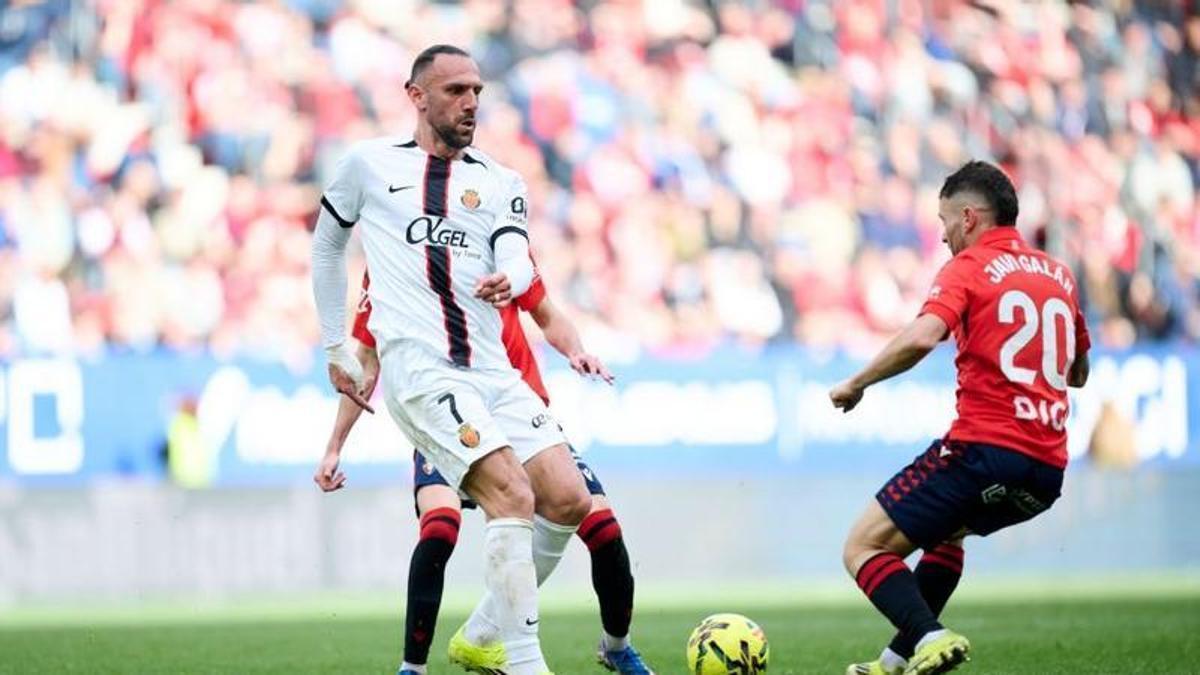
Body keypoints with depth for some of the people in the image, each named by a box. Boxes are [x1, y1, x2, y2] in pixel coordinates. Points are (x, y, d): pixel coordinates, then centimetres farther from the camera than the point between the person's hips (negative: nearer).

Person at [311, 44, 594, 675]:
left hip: (493, 370, 5)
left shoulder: (500, 182, 16)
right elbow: (326, 245, 22)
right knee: (513, 497, -23)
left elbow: (517, 258, 0)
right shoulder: (369, 164, 10)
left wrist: (507, 279, -25)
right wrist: (335, 349, 20)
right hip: (419, 366, -5)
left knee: (568, 500, -7)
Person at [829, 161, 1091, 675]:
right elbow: (1078, 373, 29)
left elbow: (920, 338, -19)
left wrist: (856, 384, -8)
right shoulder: (1059, 275, 18)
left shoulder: (968, 268, -1)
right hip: (1049, 466, 8)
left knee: (863, 547, 0)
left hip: (984, 447, -8)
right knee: (947, 531, 35)